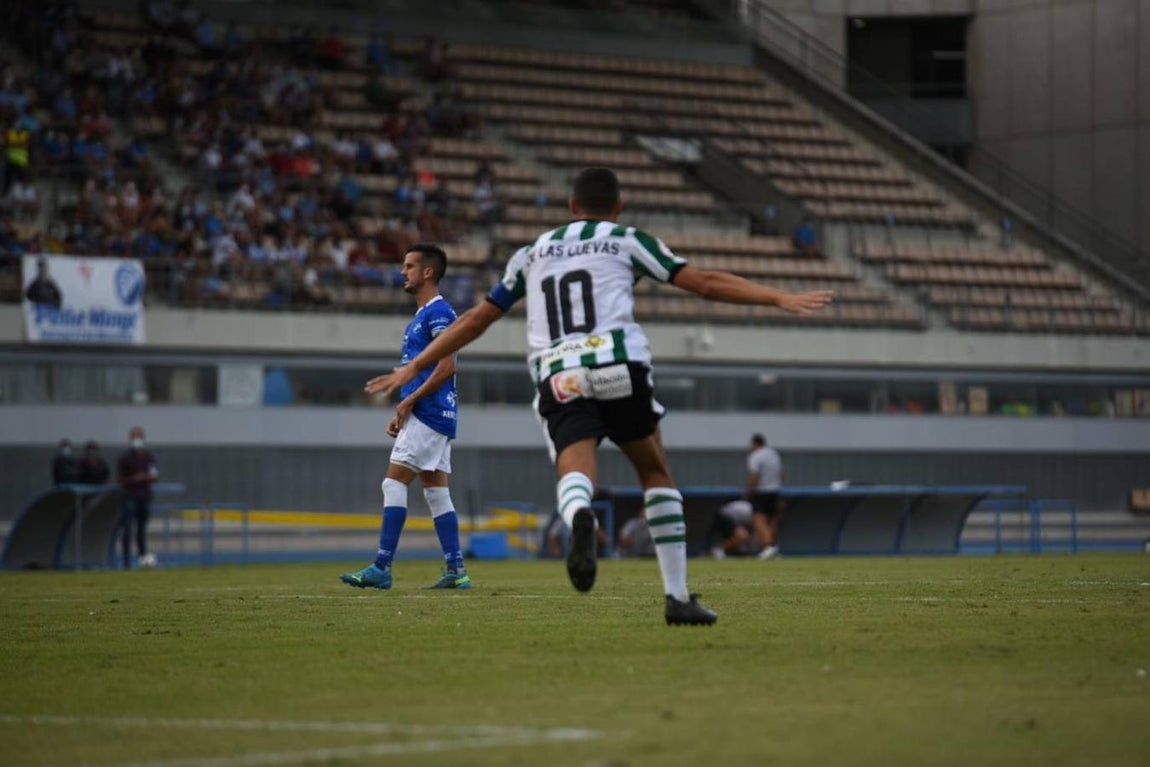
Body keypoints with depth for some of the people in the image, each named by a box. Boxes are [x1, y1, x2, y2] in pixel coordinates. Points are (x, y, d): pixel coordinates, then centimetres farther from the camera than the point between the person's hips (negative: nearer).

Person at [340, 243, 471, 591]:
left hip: (429, 414, -10)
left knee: (394, 482, -11)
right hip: (433, 416, 10)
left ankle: (381, 568, -13)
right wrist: (402, 413, 17)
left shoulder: (438, 312, -11)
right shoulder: (422, 315, 20)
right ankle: (456, 571, 7)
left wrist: (409, 401, -16)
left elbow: (446, 366, -19)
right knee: (436, 490, 8)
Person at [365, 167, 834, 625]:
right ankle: (677, 596, 13)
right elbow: (704, 283, 13)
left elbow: (476, 319, 28)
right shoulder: (626, 241, 18)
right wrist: (780, 299, 16)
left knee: (575, 475, -16)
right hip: (620, 367, -1)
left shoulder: (533, 253, 26)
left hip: (558, 380, 1)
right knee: (656, 474, 18)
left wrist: (414, 367, 36)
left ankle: (580, 519, -54)